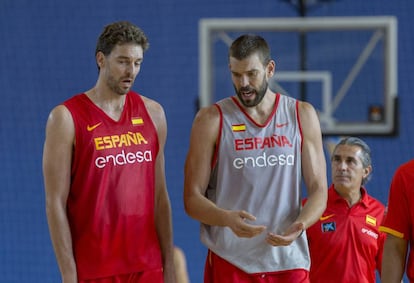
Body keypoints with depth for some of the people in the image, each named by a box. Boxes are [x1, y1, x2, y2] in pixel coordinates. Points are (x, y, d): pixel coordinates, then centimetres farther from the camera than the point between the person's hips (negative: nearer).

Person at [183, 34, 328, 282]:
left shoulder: (302, 115, 8)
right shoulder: (212, 120, 1)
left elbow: (319, 190, 6)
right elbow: (192, 198, -2)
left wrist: (300, 224, -16)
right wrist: (228, 219, -23)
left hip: (289, 261, 2)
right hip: (231, 263, -2)